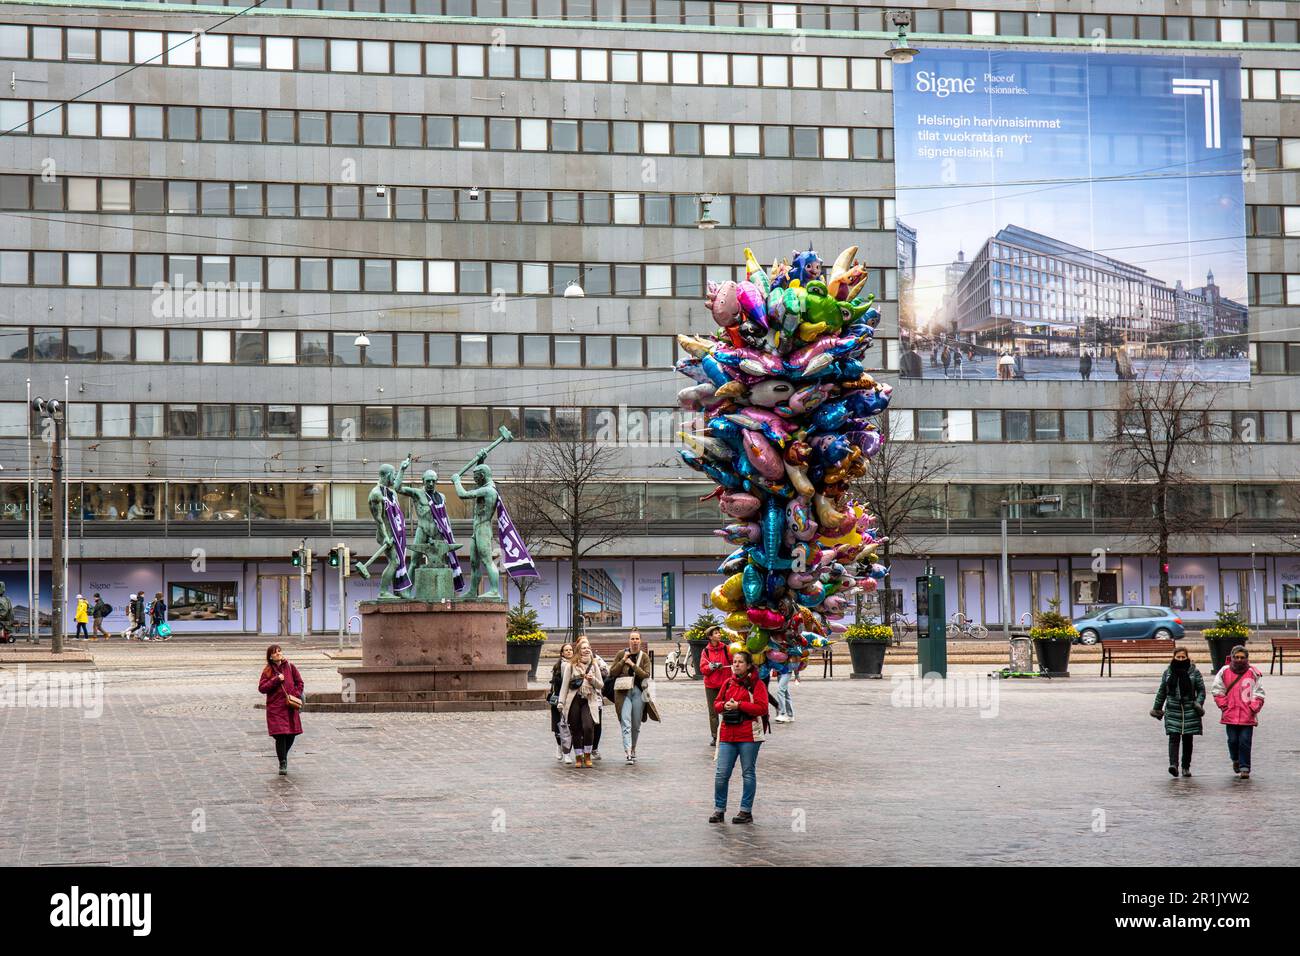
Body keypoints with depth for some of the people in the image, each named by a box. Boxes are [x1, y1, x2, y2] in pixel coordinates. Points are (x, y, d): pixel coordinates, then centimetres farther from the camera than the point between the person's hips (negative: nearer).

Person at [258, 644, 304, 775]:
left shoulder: (290, 667, 5)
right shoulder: (267, 671, 1)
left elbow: (299, 683, 11)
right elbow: (261, 688, -6)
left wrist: (294, 695, -4)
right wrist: (276, 680, -15)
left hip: (290, 707, 2)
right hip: (275, 708, -2)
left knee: (291, 735, 6)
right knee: (280, 736, -11)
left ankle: (284, 755, 34)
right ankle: (283, 764, 0)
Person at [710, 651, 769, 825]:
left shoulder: (756, 684, -3)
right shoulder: (728, 683, 13)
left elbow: (761, 708, -12)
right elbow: (716, 704, 16)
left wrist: (739, 705, -18)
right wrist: (725, 705, -7)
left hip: (749, 735, -4)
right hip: (727, 734, 5)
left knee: (748, 773, 5)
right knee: (721, 773, 0)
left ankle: (746, 811, 12)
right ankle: (719, 810, 9)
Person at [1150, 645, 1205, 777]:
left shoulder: (1194, 672, 2)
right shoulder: (1168, 672, 7)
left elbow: (1201, 690, 5)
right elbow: (1162, 691, 15)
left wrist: (1199, 703, -11)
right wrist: (1157, 708, 17)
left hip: (1189, 711, 0)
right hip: (1173, 711, 0)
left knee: (1188, 739, 6)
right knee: (1174, 737, -13)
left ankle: (1186, 767, 16)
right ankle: (1173, 764, -23)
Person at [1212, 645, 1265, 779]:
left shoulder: (1254, 673, 1)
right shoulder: (1224, 671, 4)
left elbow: (1259, 694, 4)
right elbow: (1218, 691, 10)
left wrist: (1253, 709, -5)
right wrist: (1224, 706, 1)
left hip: (1248, 716, -1)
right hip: (1230, 715, 1)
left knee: (1245, 742, -5)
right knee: (1233, 740, 5)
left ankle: (1244, 768, 1)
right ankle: (1236, 760, 32)